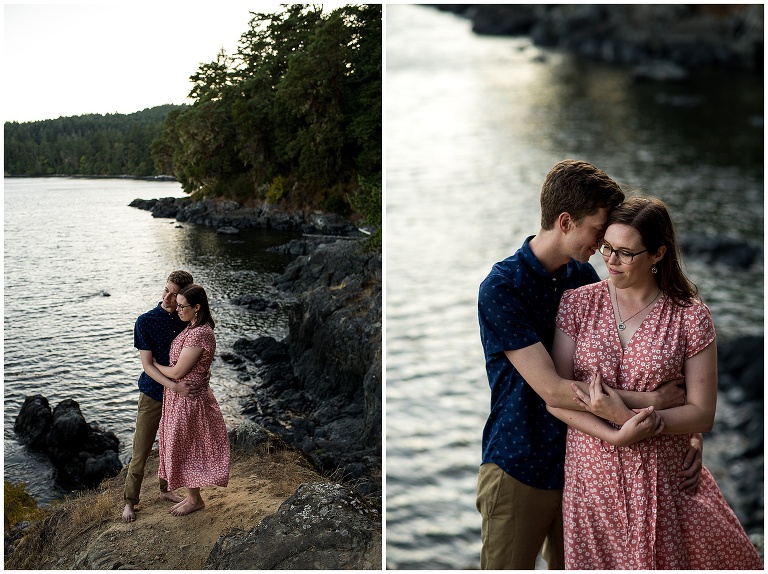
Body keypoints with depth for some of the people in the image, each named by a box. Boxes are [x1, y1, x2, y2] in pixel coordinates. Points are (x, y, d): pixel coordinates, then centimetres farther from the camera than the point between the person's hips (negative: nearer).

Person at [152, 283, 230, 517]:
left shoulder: (199, 335, -27)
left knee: (184, 449, 7)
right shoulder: (192, 328, 4)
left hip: (187, 399, -10)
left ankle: (194, 500, 25)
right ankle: (192, 496, 34)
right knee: (185, 448, 20)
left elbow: (177, 372, -22)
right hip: (180, 395, 10)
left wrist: (153, 364, -7)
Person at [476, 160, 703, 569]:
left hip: (579, 462, 6)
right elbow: (552, 390, -24)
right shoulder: (501, 288, -19)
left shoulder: (584, 277, 2)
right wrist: (650, 402, -21)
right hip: (519, 470, -5)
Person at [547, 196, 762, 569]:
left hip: (664, 480, -1)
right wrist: (618, 436, -18)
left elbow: (702, 415, -6)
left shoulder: (691, 318, -5)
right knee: (593, 563, 12)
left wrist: (628, 417, -20)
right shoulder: (576, 304, -2)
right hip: (593, 474, 1)